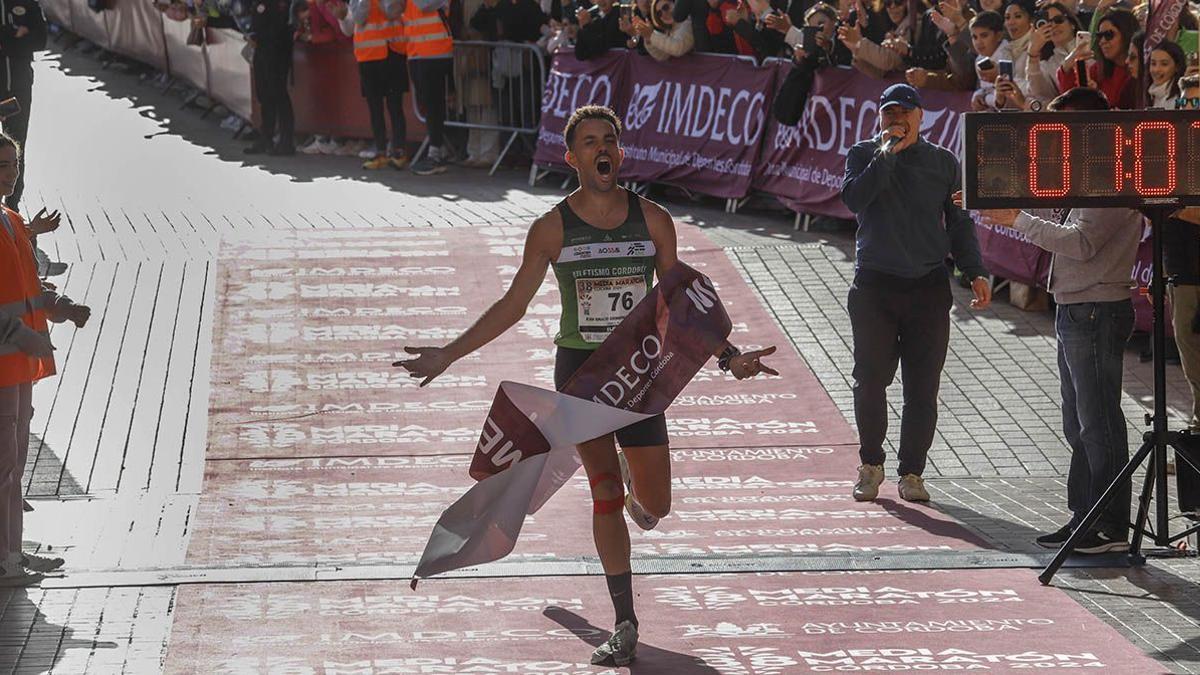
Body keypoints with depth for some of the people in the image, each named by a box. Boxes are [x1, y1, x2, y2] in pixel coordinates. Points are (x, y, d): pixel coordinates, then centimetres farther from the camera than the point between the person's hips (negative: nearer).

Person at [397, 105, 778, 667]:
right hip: (579, 369, -2)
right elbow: (513, 305, 3)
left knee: (653, 509, 1)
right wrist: (448, 355, -2)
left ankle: (631, 479, 40)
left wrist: (727, 355, 7)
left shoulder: (653, 220, 1)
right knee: (605, 493, -8)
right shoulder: (552, 229, -3)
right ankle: (624, 624, 1)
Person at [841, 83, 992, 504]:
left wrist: (976, 273, 2)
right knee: (870, 380, 0)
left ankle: (912, 472, 9)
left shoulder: (942, 162, 11)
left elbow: (959, 224, 13)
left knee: (922, 388, -1)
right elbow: (854, 199, -11)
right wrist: (887, 153, -12)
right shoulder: (864, 155, 8)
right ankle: (871, 465, 17)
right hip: (874, 285, -1)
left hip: (929, 286, 1)